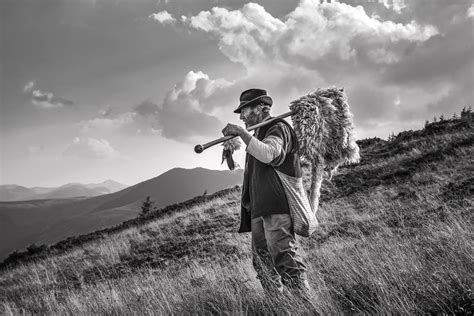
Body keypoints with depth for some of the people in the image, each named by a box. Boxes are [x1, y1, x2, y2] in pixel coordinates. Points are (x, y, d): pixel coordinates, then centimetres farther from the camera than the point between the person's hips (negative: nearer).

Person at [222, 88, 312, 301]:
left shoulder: (278, 128, -1)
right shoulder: (259, 134, 28)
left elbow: (268, 154, -22)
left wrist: (241, 133, -20)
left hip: (277, 204, -10)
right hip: (259, 208, 10)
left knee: (283, 257, -18)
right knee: (262, 261, 5)